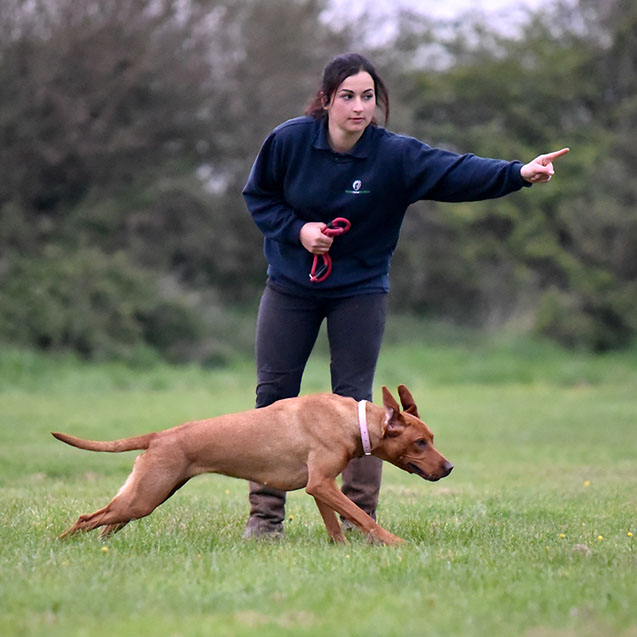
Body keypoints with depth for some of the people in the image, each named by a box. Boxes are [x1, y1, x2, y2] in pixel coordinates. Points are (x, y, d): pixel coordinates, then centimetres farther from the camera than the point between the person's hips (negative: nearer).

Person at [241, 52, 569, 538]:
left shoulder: (396, 155, -16)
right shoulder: (289, 141, -12)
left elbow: (457, 171, -28)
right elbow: (257, 195, 1)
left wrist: (517, 174, -43)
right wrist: (296, 229, -16)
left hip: (360, 288, -1)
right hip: (291, 286, 1)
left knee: (354, 400, -2)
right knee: (275, 394, 1)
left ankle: (361, 515, 7)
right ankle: (265, 515, 9)